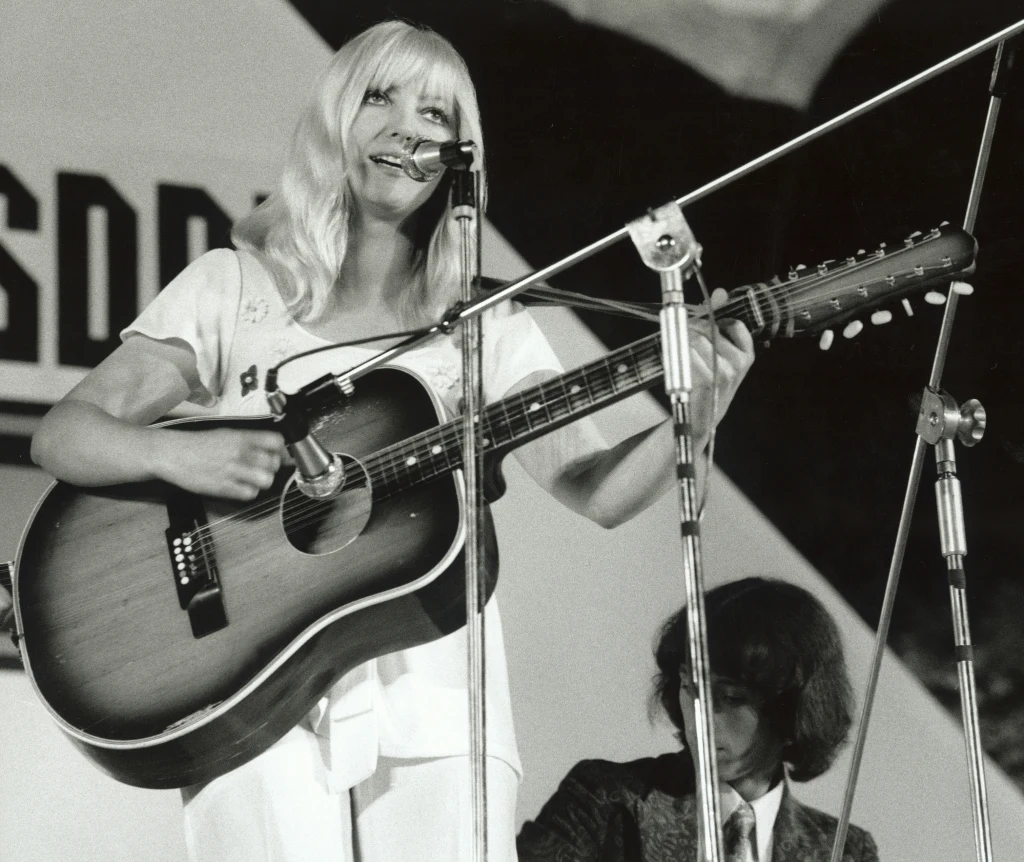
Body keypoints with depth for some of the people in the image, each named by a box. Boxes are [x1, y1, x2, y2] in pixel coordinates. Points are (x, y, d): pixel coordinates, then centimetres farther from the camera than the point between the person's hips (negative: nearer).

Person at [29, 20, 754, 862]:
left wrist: (690, 421, -19)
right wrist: (172, 453, -18)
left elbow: (595, 488, 1)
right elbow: (62, 435, 2)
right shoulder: (236, 287, 7)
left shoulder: (486, 325, 11)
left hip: (430, 699, 2)